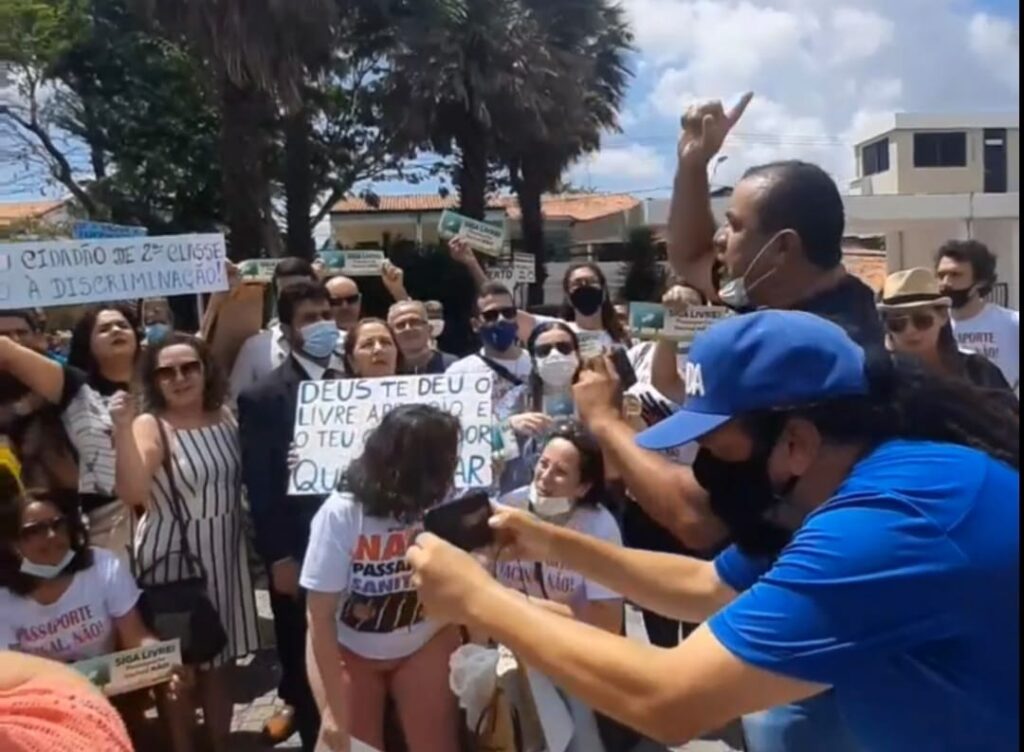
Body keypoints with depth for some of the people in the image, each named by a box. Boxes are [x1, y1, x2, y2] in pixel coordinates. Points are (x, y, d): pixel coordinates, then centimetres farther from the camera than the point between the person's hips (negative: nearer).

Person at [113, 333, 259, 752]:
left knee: (221, 659, 17)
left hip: (224, 551, 5)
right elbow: (132, 493, -27)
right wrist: (123, 429, -34)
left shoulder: (225, 417, 3)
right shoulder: (149, 426, -11)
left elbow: (244, 481, 10)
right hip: (172, 556, -5)